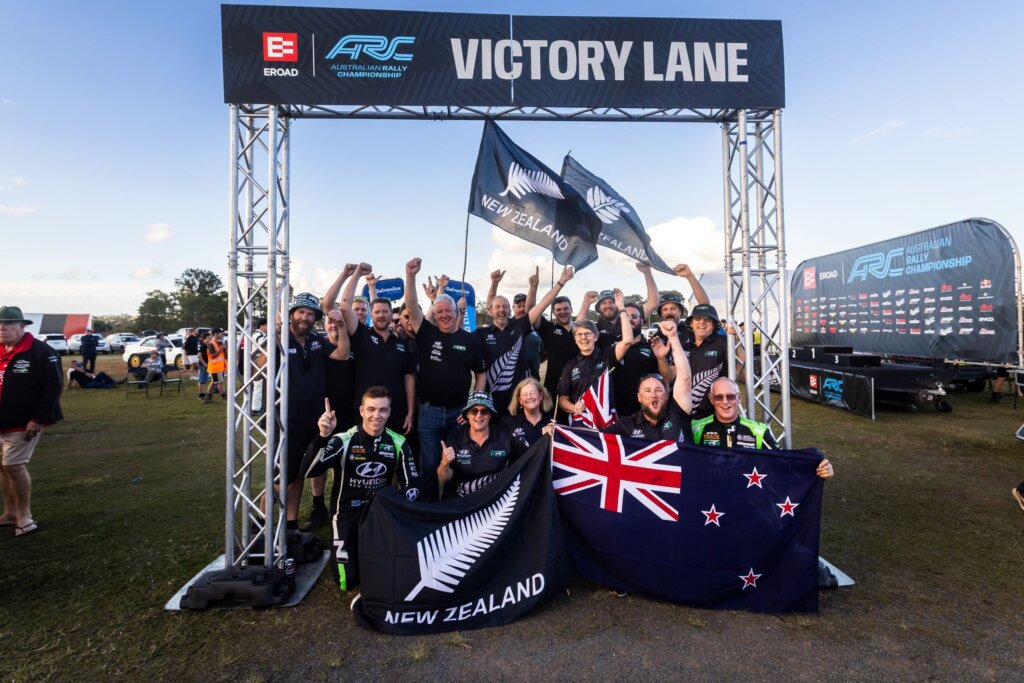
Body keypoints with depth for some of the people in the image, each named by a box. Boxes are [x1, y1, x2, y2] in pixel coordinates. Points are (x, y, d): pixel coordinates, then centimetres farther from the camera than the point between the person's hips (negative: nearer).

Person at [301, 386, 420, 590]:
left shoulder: (398, 443, -4)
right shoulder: (343, 441, -13)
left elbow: (411, 485, -2)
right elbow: (309, 471, -26)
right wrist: (323, 436, -41)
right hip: (348, 513, -1)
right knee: (350, 580, -9)